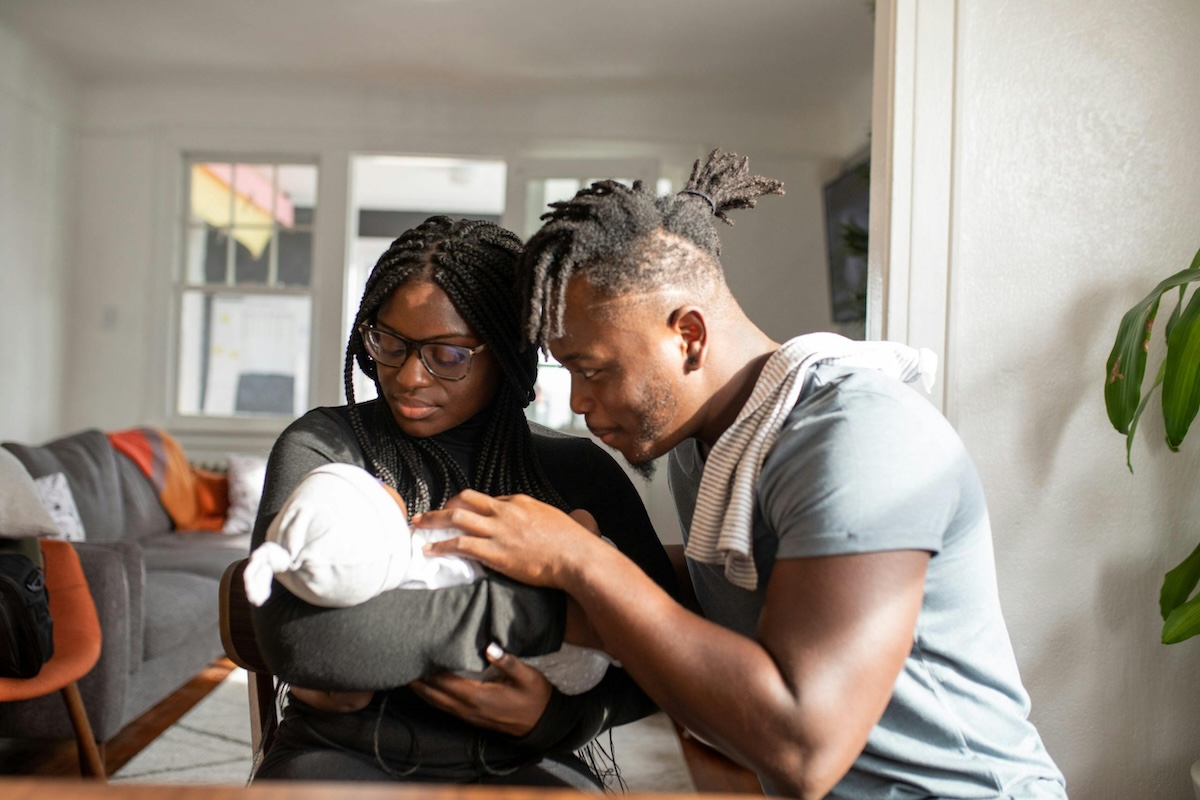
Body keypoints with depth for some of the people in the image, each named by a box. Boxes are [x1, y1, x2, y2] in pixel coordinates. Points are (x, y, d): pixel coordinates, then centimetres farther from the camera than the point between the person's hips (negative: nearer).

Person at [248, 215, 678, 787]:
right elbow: (298, 637, -21)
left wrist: (561, 713, -17)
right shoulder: (322, 447, -4)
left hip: (524, 763, 1)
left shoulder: (582, 474, 0)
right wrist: (547, 614, -21)